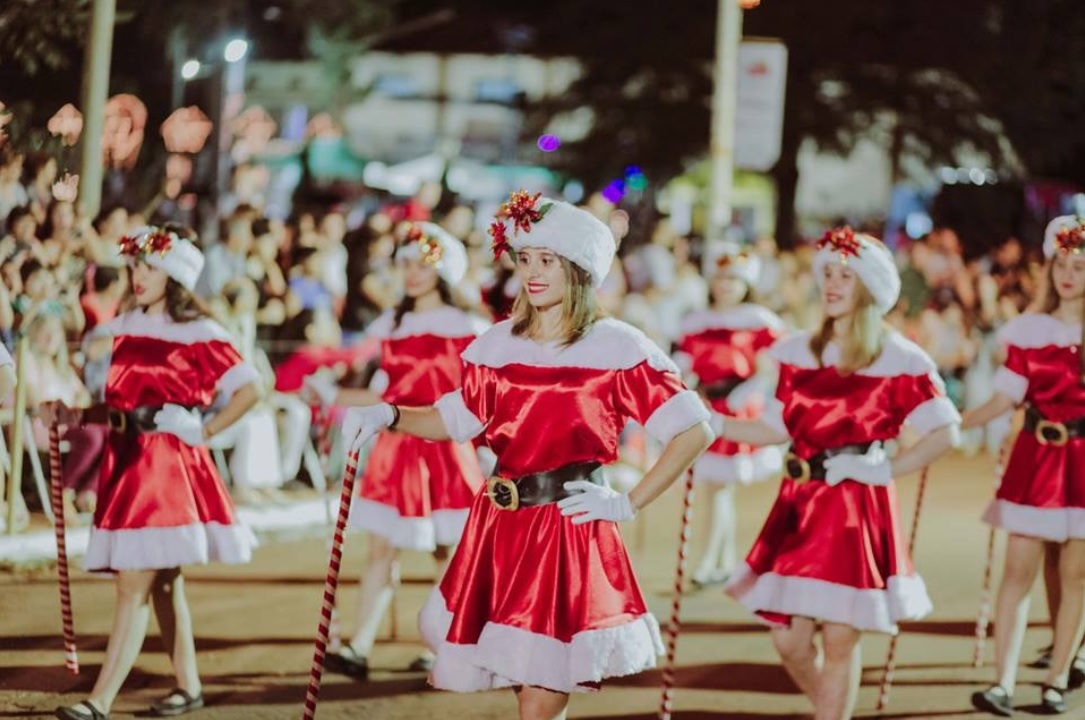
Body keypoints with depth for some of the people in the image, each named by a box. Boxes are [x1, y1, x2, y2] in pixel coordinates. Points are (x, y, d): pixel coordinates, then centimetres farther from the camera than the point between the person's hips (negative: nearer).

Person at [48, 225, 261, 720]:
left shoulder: (198, 335, -5)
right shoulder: (122, 330, 12)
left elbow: (249, 390, -7)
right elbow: (117, 406, 14)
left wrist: (204, 430, -11)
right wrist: (71, 416, -1)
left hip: (170, 462, -7)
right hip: (125, 458, 7)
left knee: (134, 586, -10)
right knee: (162, 582, 13)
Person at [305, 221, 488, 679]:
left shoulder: (462, 329, -2)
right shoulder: (390, 327, 11)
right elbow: (389, 395, 13)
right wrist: (333, 395, 4)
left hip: (444, 446, -3)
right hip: (397, 444, 4)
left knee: (447, 550, 5)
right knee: (381, 547, -3)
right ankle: (359, 649, -8)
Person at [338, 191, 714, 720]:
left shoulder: (616, 348, -8)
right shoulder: (498, 346, 6)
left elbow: (694, 430, -8)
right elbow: (456, 419, 17)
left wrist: (629, 504, -11)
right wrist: (387, 415, 1)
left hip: (571, 527, -5)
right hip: (501, 527, 5)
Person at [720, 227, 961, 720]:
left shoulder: (898, 360, -6)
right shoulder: (798, 353, 10)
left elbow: (945, 432, -9)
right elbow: (778, 429, 11)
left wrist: (885, 470, -14)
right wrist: (711, 423, 1)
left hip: (859, 509, -5)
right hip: (801, 504, 5)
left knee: (839, 639, -3)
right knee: (788, 639, 5)